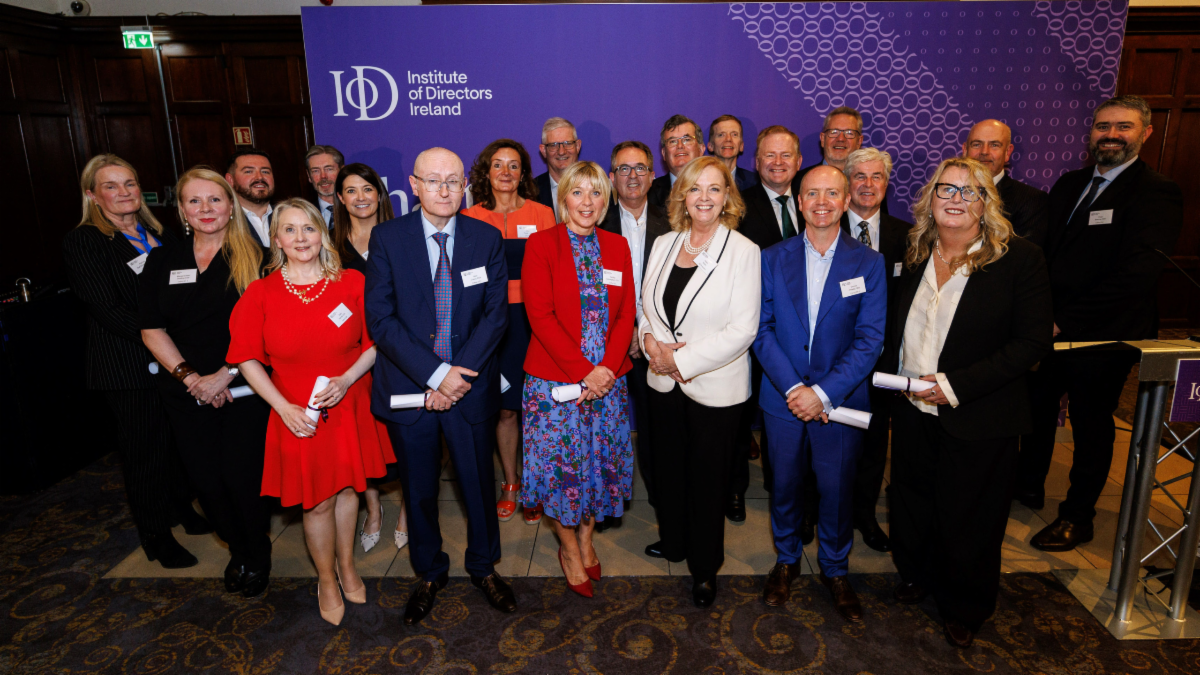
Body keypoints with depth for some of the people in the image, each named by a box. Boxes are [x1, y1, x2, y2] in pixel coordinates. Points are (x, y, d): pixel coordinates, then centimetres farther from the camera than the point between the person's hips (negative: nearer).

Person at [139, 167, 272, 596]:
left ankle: (259, 553, 25)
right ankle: (237, 550, 33)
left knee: (243, 477, -1)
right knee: (205, 480, 9)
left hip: (243, 390, -3)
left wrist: (224, 374, -15)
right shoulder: (162, 261, 9)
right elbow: (151, 329, 5)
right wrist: (188, 375, -8)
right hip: (185, 395, 4)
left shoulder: (253, 258, -3)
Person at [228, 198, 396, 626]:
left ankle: (347, 567, 39)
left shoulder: (351, 283, -4)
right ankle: (327, 581, 32)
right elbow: (247, 358, -2)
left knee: (346, 488, 15)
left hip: (350, 406, 1)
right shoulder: (260, 294, -6)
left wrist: (347, 379, -16)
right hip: (298, 416, -1)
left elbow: (374, 342, 0)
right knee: (317, 502, 7)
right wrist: (283, 406, -11)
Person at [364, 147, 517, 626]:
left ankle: (483, 567, 39)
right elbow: (380, 319, -10)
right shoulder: (387, 238, -4)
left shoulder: (487, 238, -1)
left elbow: (496, 314, -4)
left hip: (471, 385, 1)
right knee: (419, 489, 15)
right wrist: (434, 373, -18)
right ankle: (430, 574, 38)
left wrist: (459, 376, -14)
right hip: (409, 386, 0)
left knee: (479, 482, 14)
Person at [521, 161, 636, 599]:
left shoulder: (617, 247, 8)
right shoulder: (541, 245, -4)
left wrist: (606, 368, -12)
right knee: (560, 463, 4)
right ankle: (568, 548, 27)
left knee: (601, 460, 11)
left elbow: (626, 313, 3)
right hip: (555, 378, -3)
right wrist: (582, 371, -17)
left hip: (608, 378, 4)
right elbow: (540, 315, -11)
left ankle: (586, 538, 34)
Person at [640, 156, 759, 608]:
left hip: (716, 389, -4)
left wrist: (682, 359, -17)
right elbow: (646, 304, 12)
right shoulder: (664, 245, 5)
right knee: (668, 468, 18)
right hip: (664, 383, 5)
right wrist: (650, 340, -10)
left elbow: (743, 328, -16)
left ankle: (705, 567, 31)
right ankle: (672, 541, 44)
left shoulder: (743, 251, -11)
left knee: (707, 479, 9)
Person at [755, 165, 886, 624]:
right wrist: (792, 387, -14)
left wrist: (824, 392, -16)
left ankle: (835, 569, 34)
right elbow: (762, 329, -3)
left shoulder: (868, 264, -2)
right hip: (783, 397, 1)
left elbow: (870, 339, -7)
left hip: (840, 401, -1)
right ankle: (786, 560, 38)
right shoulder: (773, 259, 1)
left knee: (836, 489, 10)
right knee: (785, 485, 14)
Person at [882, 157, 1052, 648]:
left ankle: (965, 608, 36)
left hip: (978, 422, -4)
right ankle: (918, 575, 46)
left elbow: (1034, 342, -15)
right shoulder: (915, 257, 3)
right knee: (912, 503, 19)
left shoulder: (1020, 259, -12)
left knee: (968, 519, 12)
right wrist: (893, 379, 3)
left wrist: (957, 384, -21)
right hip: (912, 413, 4)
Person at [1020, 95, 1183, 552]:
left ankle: (1077, 517, 26)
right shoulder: (1070, 184, 10)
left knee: (1091, 425, 9)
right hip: (1051, 328, 6)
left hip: (1103, 338, -6)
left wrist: (1065, 320, -21)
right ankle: (1029, 486, 38)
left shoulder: (1156, 193, -12)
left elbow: (1137, 274, -21)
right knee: (1037, 407, 17)